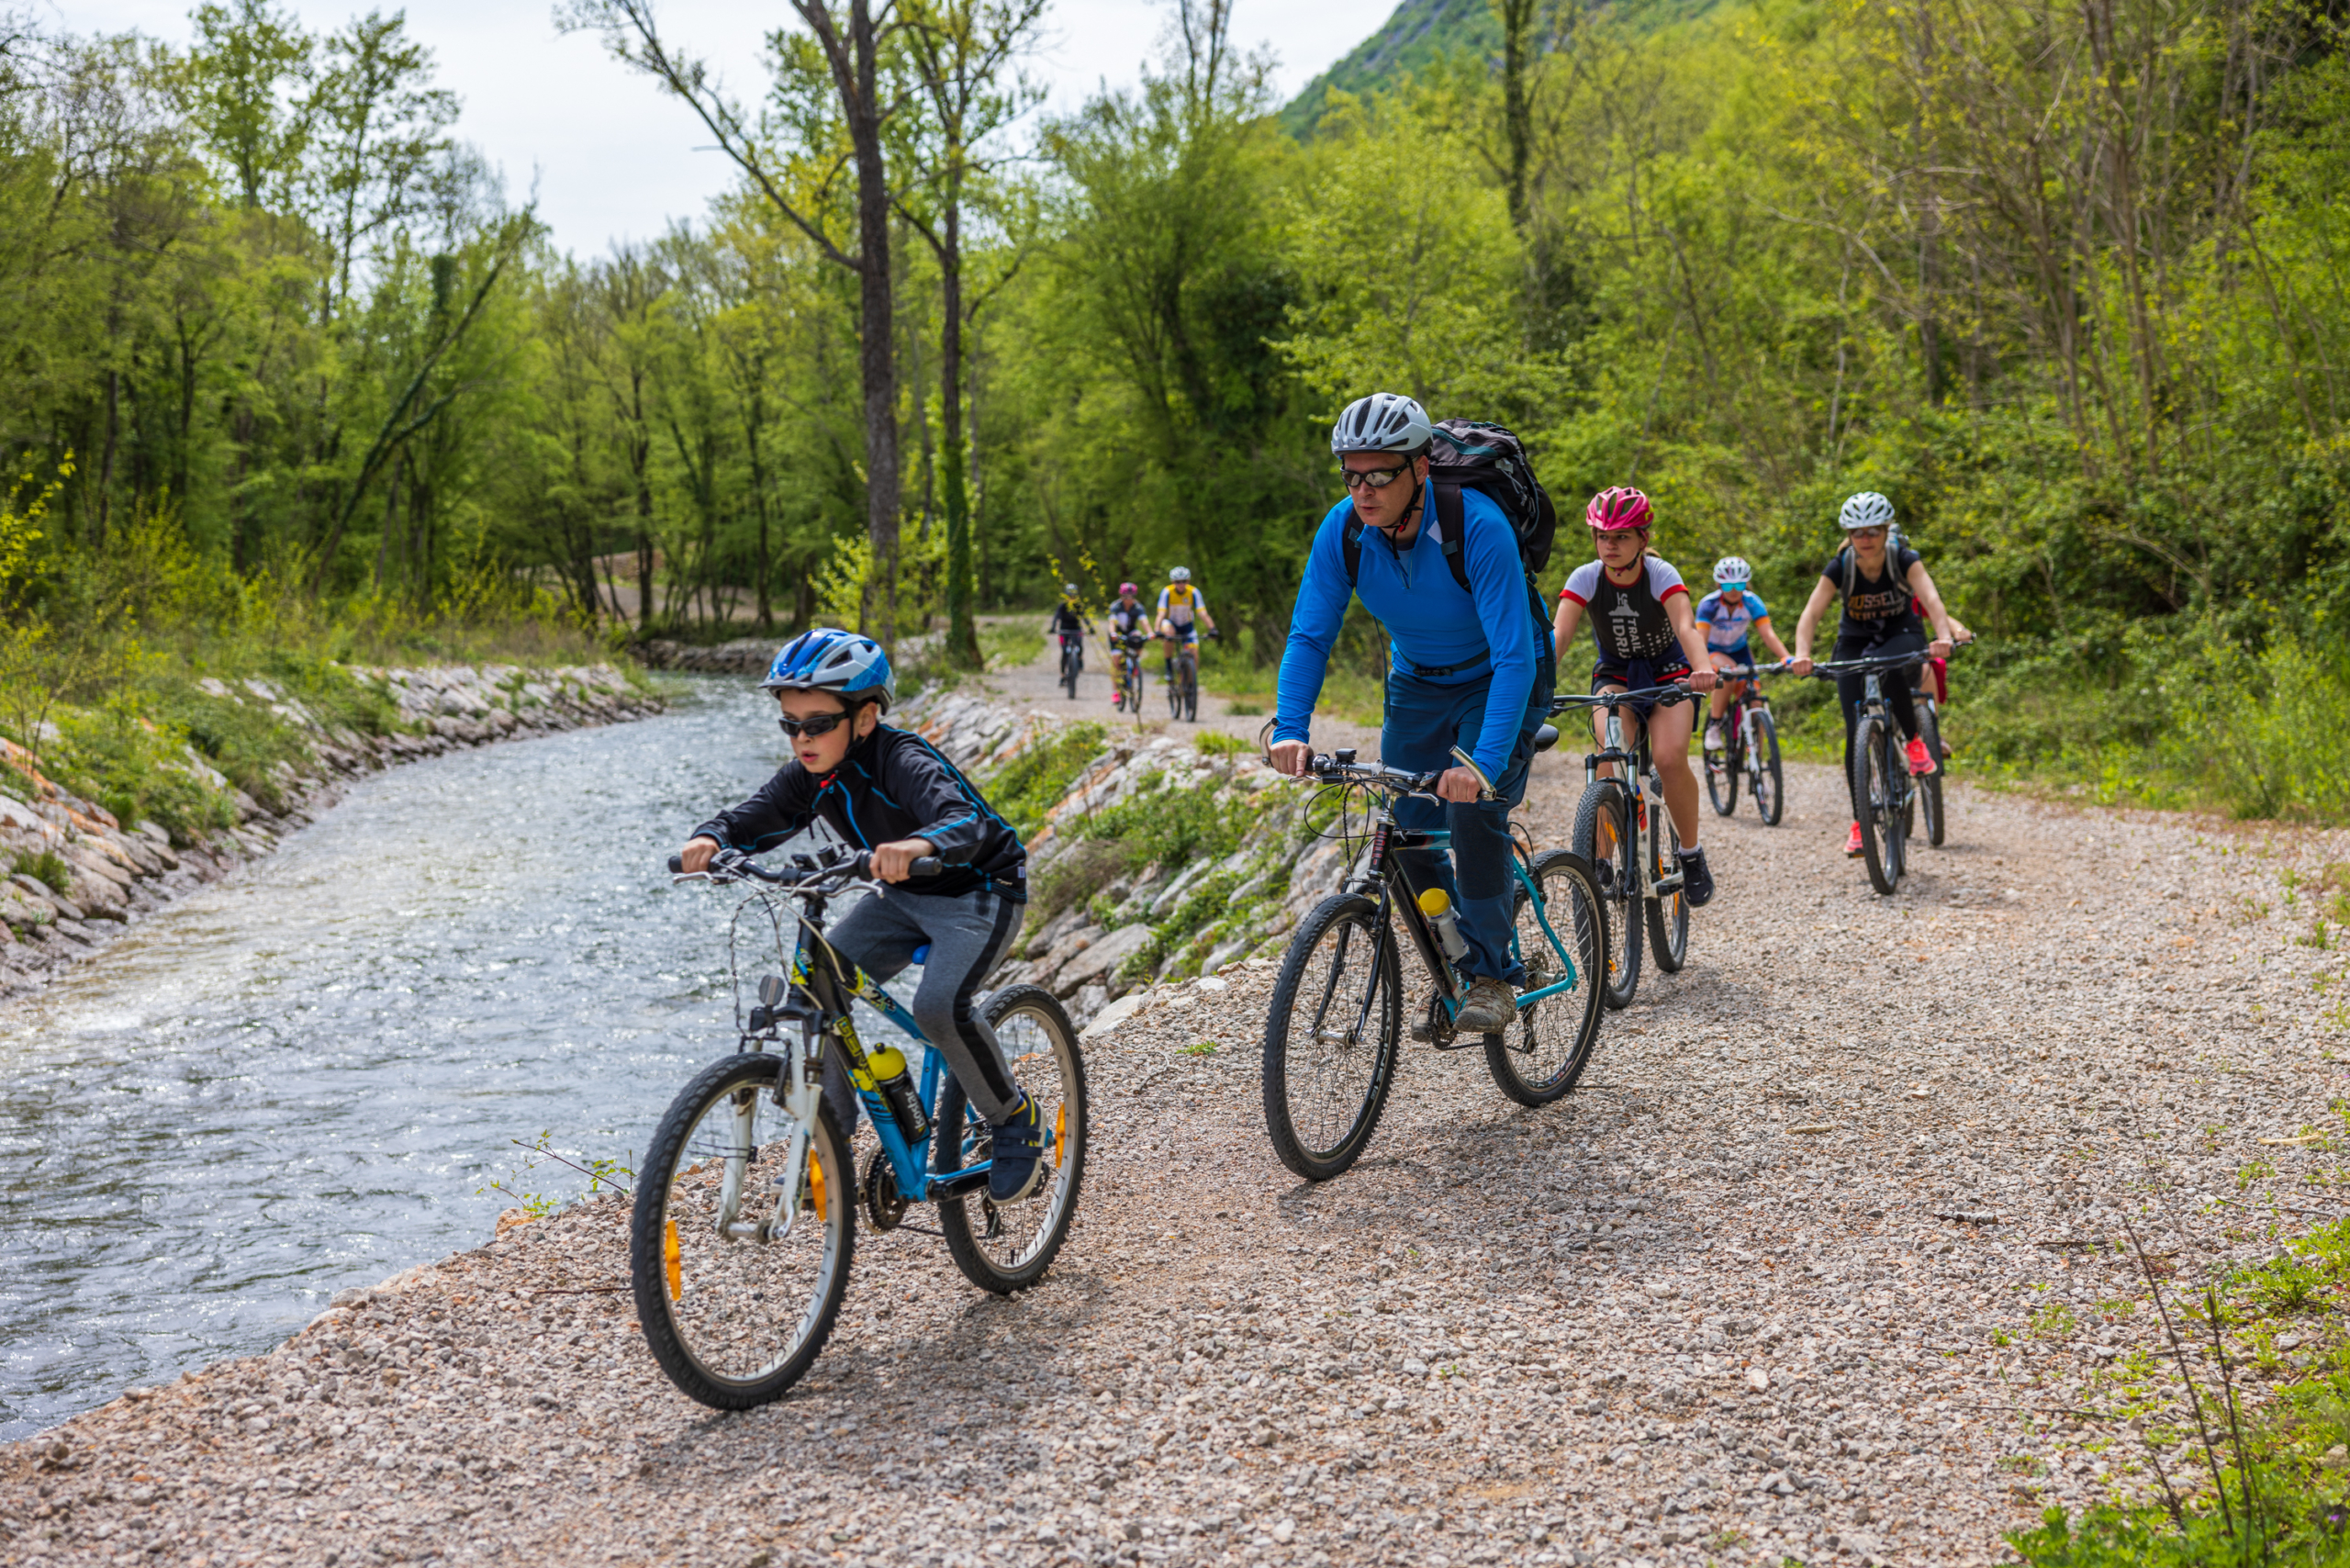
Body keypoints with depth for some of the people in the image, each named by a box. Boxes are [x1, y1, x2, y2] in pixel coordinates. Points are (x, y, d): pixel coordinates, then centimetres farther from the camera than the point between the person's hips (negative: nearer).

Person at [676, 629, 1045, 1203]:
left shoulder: (905, 762, -31)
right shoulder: (809, 775, -9)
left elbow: (965, 821, -47)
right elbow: (758, 816, -17)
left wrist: (919, 844, -70)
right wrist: (711, 839, -40)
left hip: (980, 891, -7)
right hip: (902, 897, 8)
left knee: (939, 1005, -29)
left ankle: (1015, 1118, -5)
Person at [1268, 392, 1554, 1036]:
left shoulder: (1477, 526, -33)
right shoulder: (1343, 529, -18)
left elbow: (1513, 655, -37)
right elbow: (1309, 635, -14)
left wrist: (1485, 761, -49)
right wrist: (1290, 730, -31)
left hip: (1498, 684, -5)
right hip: (1417, 685, 5)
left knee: (1471, 808, -25)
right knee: (1405, 830, -1)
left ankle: (1492, 976, -10)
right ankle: (1452, 969, 21)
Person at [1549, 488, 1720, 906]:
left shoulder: (1661, 574, -20)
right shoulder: (1586, 578, -15)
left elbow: (1685, 625, -36)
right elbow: (1559, 634, -27)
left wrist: (1703, 667, -57)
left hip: (1667, 671, -1)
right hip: (1615, 674, 1)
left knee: (1670, 759, -26)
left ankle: (1691, 853, -3)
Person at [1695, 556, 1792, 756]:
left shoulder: (1752, 602, -21)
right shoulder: (1709, 604, -28)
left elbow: (1768, 634, -33)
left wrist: (1786, 658, -50)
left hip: (1739, 650, 3)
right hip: (1713, 651, -3)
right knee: (1729, 671, -37)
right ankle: (1714, 725, -20)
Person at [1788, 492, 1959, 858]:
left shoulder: (1904, 561, -20)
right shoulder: (1839, 567, -19)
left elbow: (1931, 599, -35)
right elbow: (1811, 614, -29)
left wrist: (1943, 636, -56)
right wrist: (1801, 655, -48)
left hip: (1902, 636, -1)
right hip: (1855, 643, 1)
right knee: (1856, 732, -11)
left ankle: (1914, 741, -11)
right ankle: (1859, 822, -2)